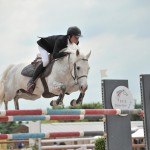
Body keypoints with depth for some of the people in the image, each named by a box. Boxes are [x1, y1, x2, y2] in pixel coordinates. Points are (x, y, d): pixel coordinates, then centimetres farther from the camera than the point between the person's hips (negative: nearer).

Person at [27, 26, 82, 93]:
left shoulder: (76, 43, -23)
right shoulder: (60, 40, -43)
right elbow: (54, 55, -49)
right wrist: (65, 53, -61)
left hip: (53, 48, 8)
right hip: (43, 45, -8)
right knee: (45, 61, -30)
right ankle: (32, 81, -21)